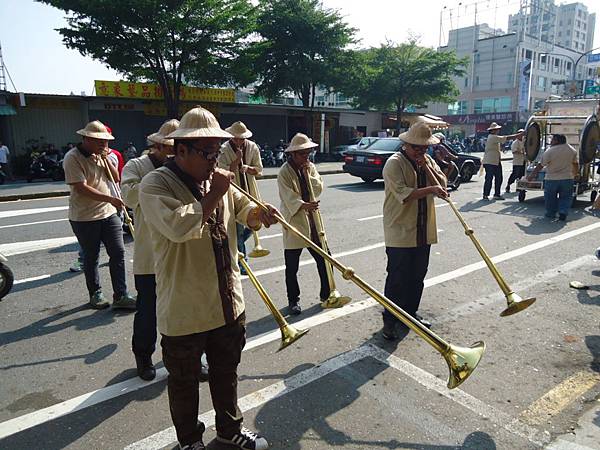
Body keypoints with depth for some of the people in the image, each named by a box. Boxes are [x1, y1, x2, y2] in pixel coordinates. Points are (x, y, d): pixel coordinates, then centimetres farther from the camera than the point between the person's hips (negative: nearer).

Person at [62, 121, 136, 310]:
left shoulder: (100, 155, 9)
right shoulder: (73, 158, -14)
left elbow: (115, 178, 8)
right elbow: (82, 188, -22)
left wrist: (106, 159, -6)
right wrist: (110, 199, -26)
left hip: (108, 213, 6)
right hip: (85, 218, -6)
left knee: (118, 252, 1)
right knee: (91, 258, 9)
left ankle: (120, 296, 7)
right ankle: (95, 294, 27)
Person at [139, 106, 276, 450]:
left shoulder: (217, 179, 4)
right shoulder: (156, 184, -16)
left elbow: (243, 209, 15)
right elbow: (178, 226, -34)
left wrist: (259, 212, -8)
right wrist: (213, 196, -24)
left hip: (228, 303, 6)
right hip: (184, 312, -6)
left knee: (226, 372, 24)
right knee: (185, 382, 17)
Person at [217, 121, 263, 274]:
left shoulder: (253, 147, 3)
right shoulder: (224, 150, -8)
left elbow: (259, 170, 3)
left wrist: (248, 168, -17)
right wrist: (237, 160, -22)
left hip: (250, 192, 4)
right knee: (238, 226, -1)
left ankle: (235, 245, 34)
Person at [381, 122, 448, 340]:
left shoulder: (428, 161, 12)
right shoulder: (394, 163, -12)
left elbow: (443, 185, 5)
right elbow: (404, 194, -23)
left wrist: (430, 168, -8)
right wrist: (430, 189, -30)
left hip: (423, 232, 7)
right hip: (400, 232, -7)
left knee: (418, 276, 16)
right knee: (397, 278, -1)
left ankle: (411, 312, 32)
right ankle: (390, 320, 11)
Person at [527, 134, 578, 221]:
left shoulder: (549, 151, -13)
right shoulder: (572, 150, 3)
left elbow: (540, 165, -11)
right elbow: (575, 164, 15)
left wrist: (531, 175, -3)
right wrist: (575, 174, 32)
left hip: (552, 179, -3)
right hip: (567, 178, 3)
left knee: (550, 197, 12)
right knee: (565, 197, 13)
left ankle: (551, 214, 20)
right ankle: (563, 213, 1)